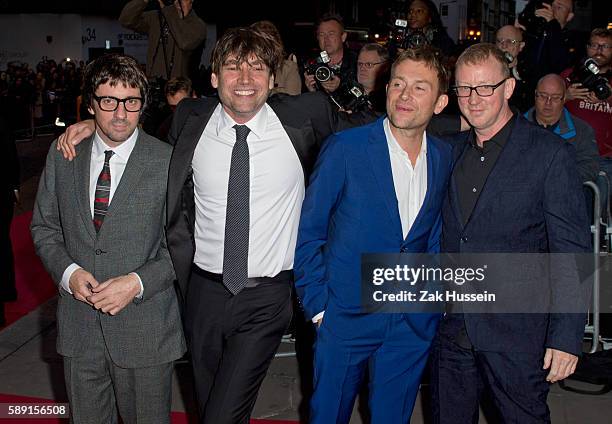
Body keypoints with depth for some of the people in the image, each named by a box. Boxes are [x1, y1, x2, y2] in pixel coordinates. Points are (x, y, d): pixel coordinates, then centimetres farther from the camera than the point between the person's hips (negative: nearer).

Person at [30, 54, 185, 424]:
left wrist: (138, 282, -19)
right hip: (79, 324, 3)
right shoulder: (63, 155, 2)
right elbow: (44, 226, 8)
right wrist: (68, 271, -9)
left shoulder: (168, 162, -10)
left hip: (145, 325, -3)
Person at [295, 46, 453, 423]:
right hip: (346, 317, -3)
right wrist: (318, 304, -9)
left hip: (414, 320, 4)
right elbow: (308, 233, -7)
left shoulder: (444, 157, 2)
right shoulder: (345, 148, -11)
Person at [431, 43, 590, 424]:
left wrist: (566, 336, -15)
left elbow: (572, 252, -11)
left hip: (516, 333, -5)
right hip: (452, 331, 5)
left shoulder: (549, 153, -9)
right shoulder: (451, 150, 7)